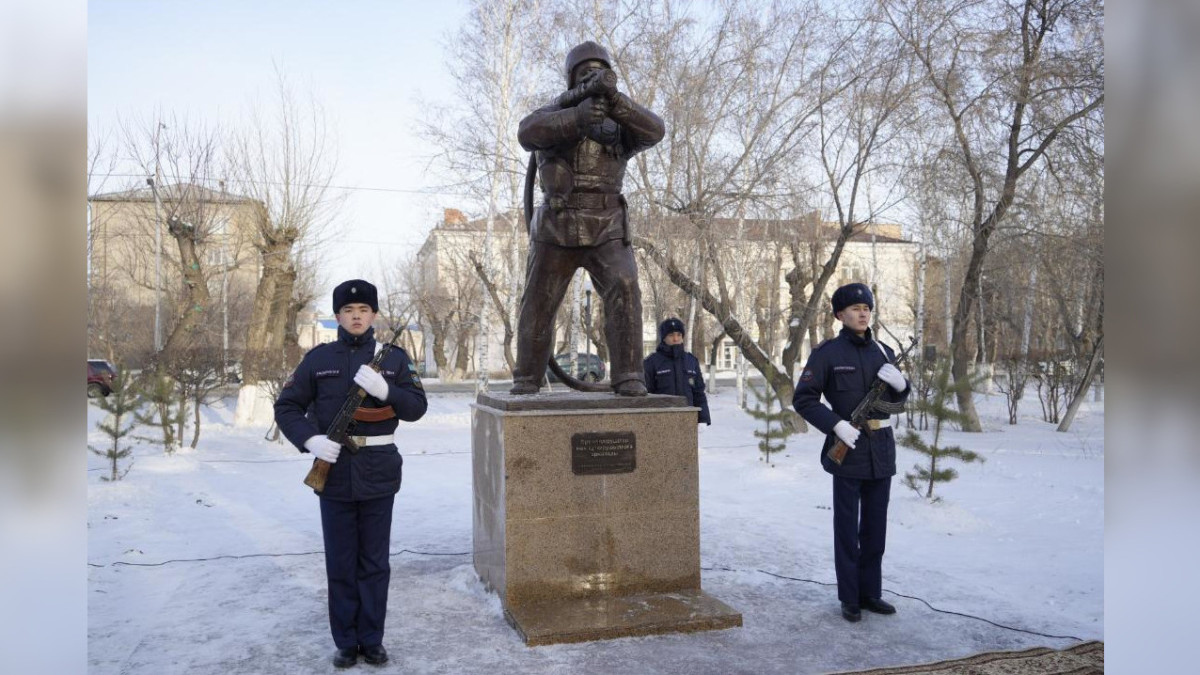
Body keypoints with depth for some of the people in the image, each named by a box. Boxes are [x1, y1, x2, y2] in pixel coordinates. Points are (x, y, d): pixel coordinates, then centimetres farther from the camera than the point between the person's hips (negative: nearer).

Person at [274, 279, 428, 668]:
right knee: (340, 563, 8)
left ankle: (372, 640, 22)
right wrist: (310, 439, -12)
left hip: (378, 474, 0)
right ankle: (346, 642, 21)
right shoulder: (318, 358, 3)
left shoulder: (393, 358, 4)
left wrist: (384, 389, -19)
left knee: (375, 563, 8)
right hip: (334, 473, 0)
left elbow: (417, 407, -1)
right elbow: (287, 407, 5)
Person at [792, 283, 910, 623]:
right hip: (848, 449, -5)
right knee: (847, 528, 4)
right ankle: (849, 598, 14)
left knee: (875, 527, 12)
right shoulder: (827, 353, -6)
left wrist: (901, 384, -4)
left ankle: (870, 592, 24)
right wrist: (836, 424, -18)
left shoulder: (884, 352, 10)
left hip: (882, 451, 5)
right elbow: (803, 399, -8)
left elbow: (896, 403, 18)